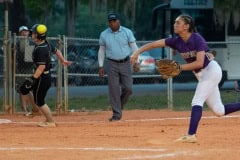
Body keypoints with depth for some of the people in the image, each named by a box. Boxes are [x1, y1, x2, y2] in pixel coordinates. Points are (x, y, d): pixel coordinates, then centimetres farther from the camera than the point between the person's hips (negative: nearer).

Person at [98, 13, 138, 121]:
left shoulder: (127, 32, -1)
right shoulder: (104, 35, 3)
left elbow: (134, 47, 3)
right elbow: (101, 51, 11)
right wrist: (101, 66, 7)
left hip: (125, 63, 0)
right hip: (112, 64, 0)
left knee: (128, 88, -6)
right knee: (113, 90, -6)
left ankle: (119, 106, 20)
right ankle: (116, 114, -1)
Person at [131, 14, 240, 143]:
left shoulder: (197, 39, -21)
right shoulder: (177, 41, -2)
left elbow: (199, 63, -30)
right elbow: (154, 44, -6)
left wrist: (180, 67, -32)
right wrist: (137, 52, -17)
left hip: (211, 70, -8)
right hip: (201, 76, 8)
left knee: (197, 102, -18)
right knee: (219, 111, 7)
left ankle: (191, 135, -23)